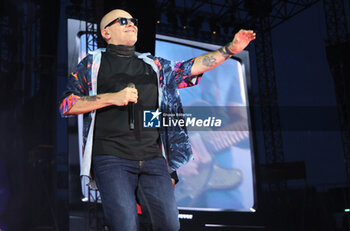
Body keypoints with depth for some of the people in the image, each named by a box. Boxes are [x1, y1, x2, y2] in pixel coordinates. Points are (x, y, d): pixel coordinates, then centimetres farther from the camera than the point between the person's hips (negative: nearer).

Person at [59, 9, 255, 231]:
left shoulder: (153, 65, 21)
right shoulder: (93, 63, 10)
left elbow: (190, 67, 11)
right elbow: (66, 104, 2)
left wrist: (230, 49, -1)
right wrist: (112, 98, -10)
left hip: (152, 158, 4)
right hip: (112, 158, -3)